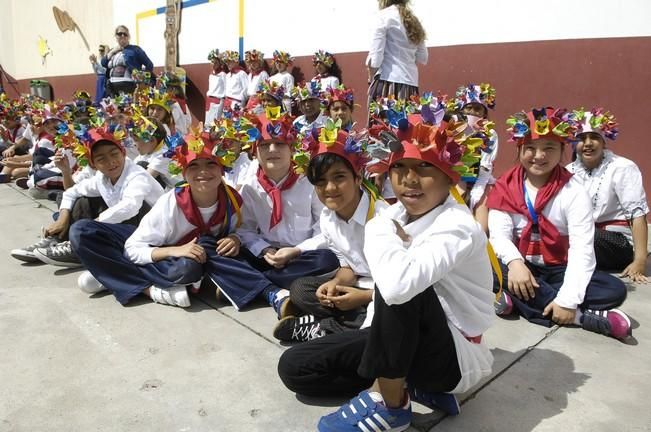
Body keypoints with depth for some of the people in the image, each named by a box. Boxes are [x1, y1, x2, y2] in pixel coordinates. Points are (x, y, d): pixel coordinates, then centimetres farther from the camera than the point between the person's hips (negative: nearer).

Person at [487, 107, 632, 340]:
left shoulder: (574, 191, -9)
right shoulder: (506, 187, -4)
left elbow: (582, 248, -18)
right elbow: (499, 235, -13)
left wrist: (568, 299, -29)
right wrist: (514, 262, -35)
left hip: (559, 269, 0)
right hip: (521, 267, 1)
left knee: (615, 290, -23)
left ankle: (517, 301, -24)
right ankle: (582, 316, -26)